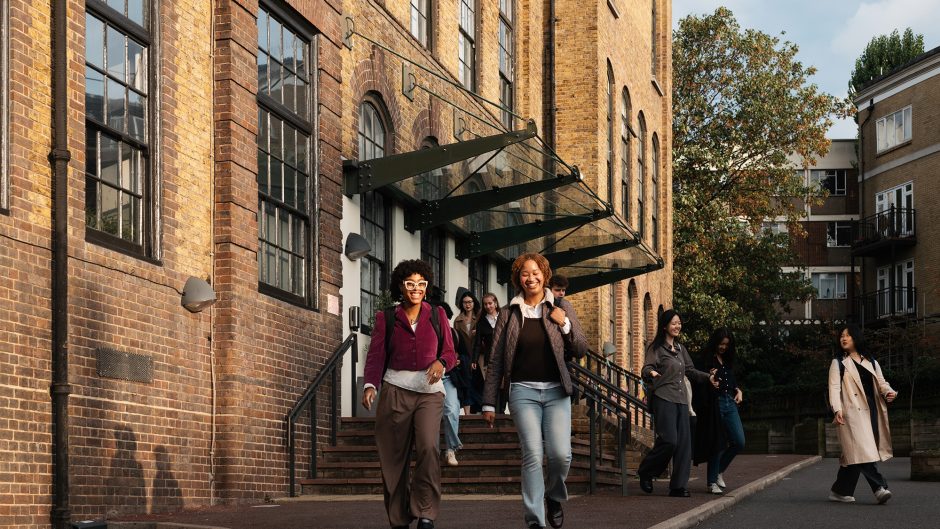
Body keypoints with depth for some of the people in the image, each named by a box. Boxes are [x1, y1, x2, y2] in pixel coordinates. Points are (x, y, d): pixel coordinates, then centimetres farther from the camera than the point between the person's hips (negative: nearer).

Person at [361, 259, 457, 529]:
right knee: (393, 457, -1)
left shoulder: (437, 314, 11)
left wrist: (441, 362, -12)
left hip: (429, 390, 0)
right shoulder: (386, 317, 9)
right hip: (395, 388, 1)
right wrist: (370, 385, -14)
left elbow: (449, 351, 12)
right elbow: (376, 354, 2)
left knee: (428, 446, -22)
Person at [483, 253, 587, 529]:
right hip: (523, 391, -1)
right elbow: (495, 361, 6)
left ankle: (555, 496, 19)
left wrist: (565, 324, -8)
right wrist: (489, 403, 4)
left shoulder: (561, 308, 7)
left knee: (560, 454, -11)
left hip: (556, 391, 1)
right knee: (532, 456, -10)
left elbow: (581, 350, 8)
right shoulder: (509, 313, 5)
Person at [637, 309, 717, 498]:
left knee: (684, 443, -2)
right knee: (669, 440, -16)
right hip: (664, 399, -7)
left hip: (681, 400, 7)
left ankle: (679, 486, 2)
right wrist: (651, 373, -35)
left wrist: (708, 377, 20)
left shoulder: (680, 348, 19)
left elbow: (690, 370, 29)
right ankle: (646, 473, 4)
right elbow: (646, 368, -14)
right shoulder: (656, 348, -2)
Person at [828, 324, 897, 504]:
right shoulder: (838, 363, 5)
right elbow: (834, 388, -4)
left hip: (870, 412, 5)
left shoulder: (871, 362, 19)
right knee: (862, 450, -16)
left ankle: (840, 491, 14)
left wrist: (888, 392, -7)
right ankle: (879, 487, -19)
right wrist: (837, 410, -19)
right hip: (852, 413, -5)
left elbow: (881, 382, 17)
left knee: (853, 454, 6)